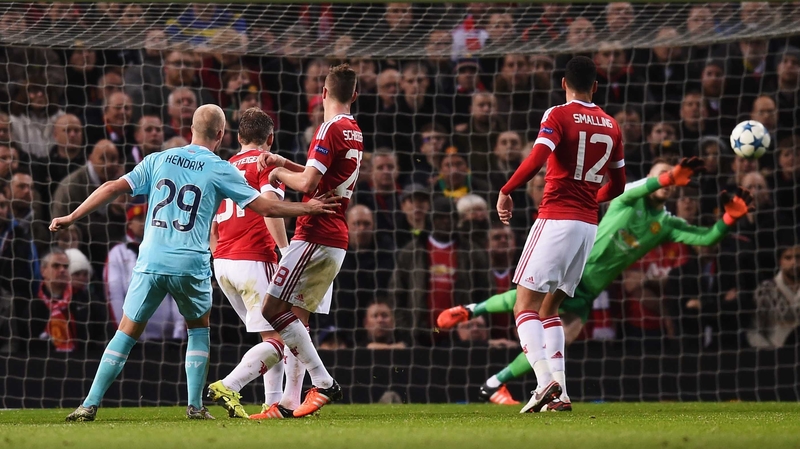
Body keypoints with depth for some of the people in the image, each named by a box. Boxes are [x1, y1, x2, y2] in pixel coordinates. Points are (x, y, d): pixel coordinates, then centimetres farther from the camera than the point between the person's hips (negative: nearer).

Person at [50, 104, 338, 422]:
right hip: (191, 265, -2)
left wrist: (71, 218, 11)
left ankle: (90, 405, 2)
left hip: (151, 262, 2)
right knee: (198, 329, 21)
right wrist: (309, 208, 16)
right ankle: (195, 406, 13)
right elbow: (265, 207, 4)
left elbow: (114, 188, 5)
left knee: (127, 332, 8)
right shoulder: (220, 170, 1)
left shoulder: (159, 160, 9)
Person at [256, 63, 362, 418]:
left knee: (273, 310, -10)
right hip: (337, 241, 9)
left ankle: (323, 384, -13)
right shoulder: (354, 133, 16)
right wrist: (285, 163, 19)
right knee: (293, 318, 10)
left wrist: (280, 174, 0)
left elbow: (307, 183, -19)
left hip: (316, 237, -9)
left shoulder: (331, 129, -12)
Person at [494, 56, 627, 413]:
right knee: (549, 309, 15)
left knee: (526, 307, -6)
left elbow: (537, 158, -21)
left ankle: (545, 381, -25)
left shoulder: (559, 116, -5)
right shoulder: (611, 125, 13)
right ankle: (559, 391, 4)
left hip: (555, 219, -6)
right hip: (589, 225, 6)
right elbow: (617, 185, 20)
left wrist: (506, 191, -10)